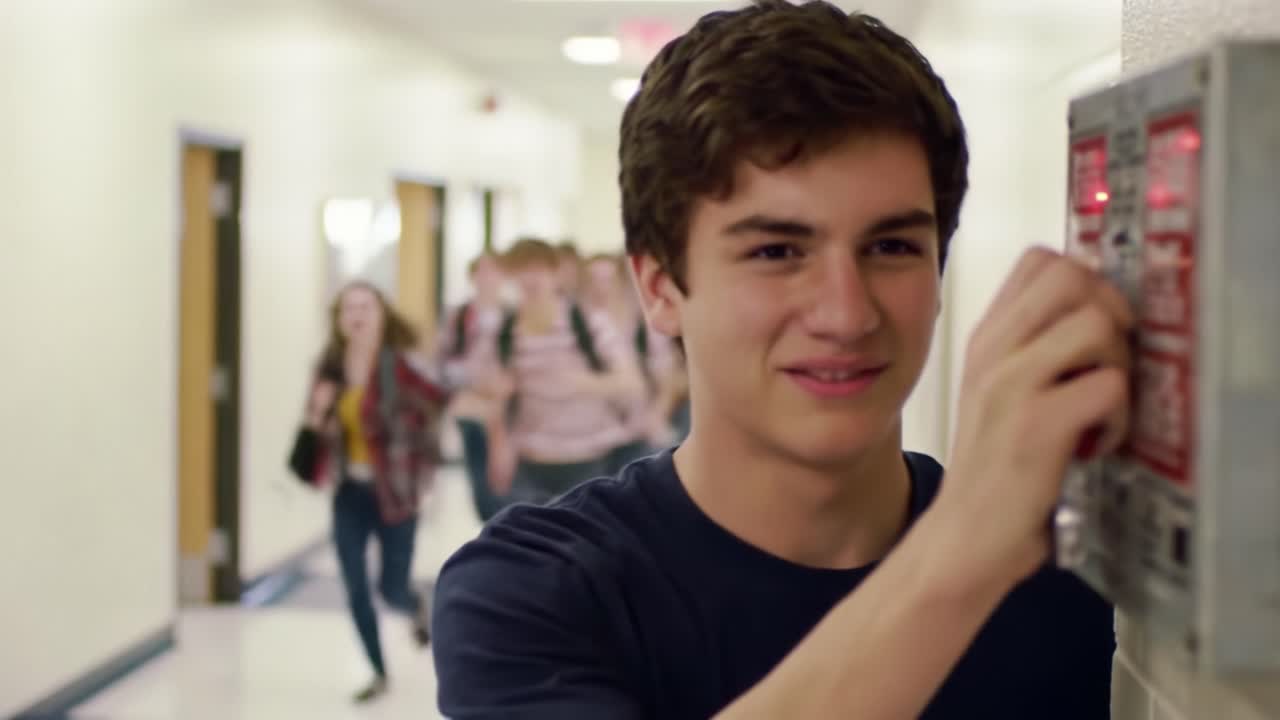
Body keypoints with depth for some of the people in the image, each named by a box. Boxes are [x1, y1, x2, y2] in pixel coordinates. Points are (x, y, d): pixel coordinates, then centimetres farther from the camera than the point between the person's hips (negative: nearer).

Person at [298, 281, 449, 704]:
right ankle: (379, 673, 21)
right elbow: (317, 428, 10)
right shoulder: (331, 368, 1)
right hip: (350, 494, 4)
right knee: (355, 590, 3)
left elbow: (444, 405, -20)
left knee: (392, 589, 3)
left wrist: (419, 462, -17)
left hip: (394, 493, -4)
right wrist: (317, 413, -11)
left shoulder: (400, 365, -16)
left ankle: (418, 609, 41)